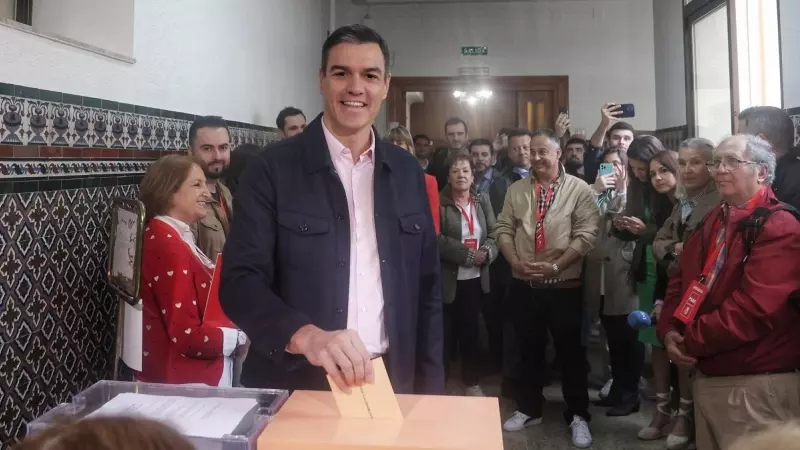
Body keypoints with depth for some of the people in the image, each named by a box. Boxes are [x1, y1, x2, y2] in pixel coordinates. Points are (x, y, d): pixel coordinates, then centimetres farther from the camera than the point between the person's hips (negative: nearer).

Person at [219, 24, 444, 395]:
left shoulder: (407, 172, 4)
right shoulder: (273, 169, -8)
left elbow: (427, 286, 8)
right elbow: (240, 280, -13)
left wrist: (430, 387, 4)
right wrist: (305, 335, -30)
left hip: (390, 382, 3)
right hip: (294, 387, -3)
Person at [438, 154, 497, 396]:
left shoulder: (483, 202, 9)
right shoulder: (440, 202, -6)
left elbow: (494, 234, 6)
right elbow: (437, 239, -14)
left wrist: (486, 253, -14)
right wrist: (468, 254, -17)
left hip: (476, 278, 4)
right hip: (447, 279, -4)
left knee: (471, 330, 14)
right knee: (445, 332, 0)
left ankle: (471, 381, 28)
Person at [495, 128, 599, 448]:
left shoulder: (579, 189, -4)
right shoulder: (516, 190, 7)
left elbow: (586, 235, -11)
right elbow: (504, 230, 6)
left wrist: (555, 266, -19)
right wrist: (516, 262, -10)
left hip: (564, 285, -3)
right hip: (523, 285, 3)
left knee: (570, 351, 8)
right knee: (529, 349, 15)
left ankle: (578, 415, 23)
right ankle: (529, 409, 32)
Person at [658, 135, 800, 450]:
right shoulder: (713, 221, 13)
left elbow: (753, 309, -25)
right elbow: (681, 281, 13)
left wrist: (690, 341, -15)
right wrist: (670, 331, -4)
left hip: (754, 385, -8)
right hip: (705, 376, 8)